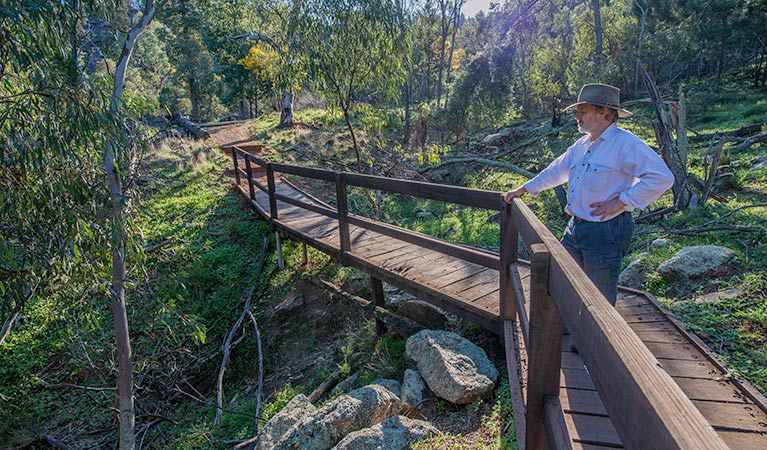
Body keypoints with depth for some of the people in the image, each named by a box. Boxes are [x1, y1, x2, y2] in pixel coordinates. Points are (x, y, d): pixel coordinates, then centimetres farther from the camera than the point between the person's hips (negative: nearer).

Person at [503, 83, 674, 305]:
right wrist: (523, 189, 24)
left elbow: (662, 177, -21)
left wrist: (621, 201, -20)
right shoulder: (581, 145, 12)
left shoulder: (625, 143, -14)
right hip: (576, 228, 9)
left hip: (606, 231, -9)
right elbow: (556, 171, 23)